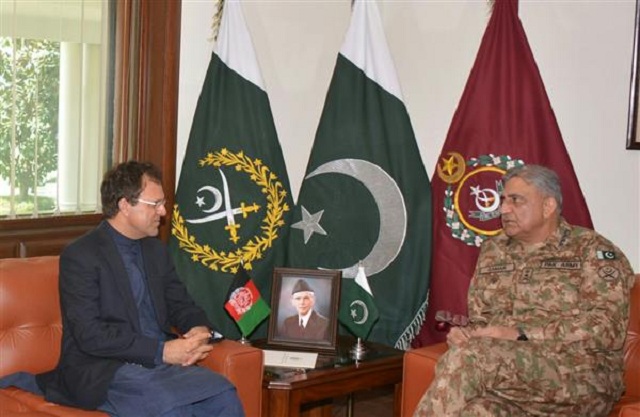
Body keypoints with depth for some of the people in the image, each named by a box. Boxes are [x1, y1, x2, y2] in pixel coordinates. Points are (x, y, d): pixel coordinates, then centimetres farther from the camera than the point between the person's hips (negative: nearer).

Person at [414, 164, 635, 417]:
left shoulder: (591, 250, 2)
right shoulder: (493, 251, 19)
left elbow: (607, 326, -10)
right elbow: (480, 319, 23)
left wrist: (521, 334, -17)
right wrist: (466, 333, -2)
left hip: (579, 376, -4)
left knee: (467, 358, -30)